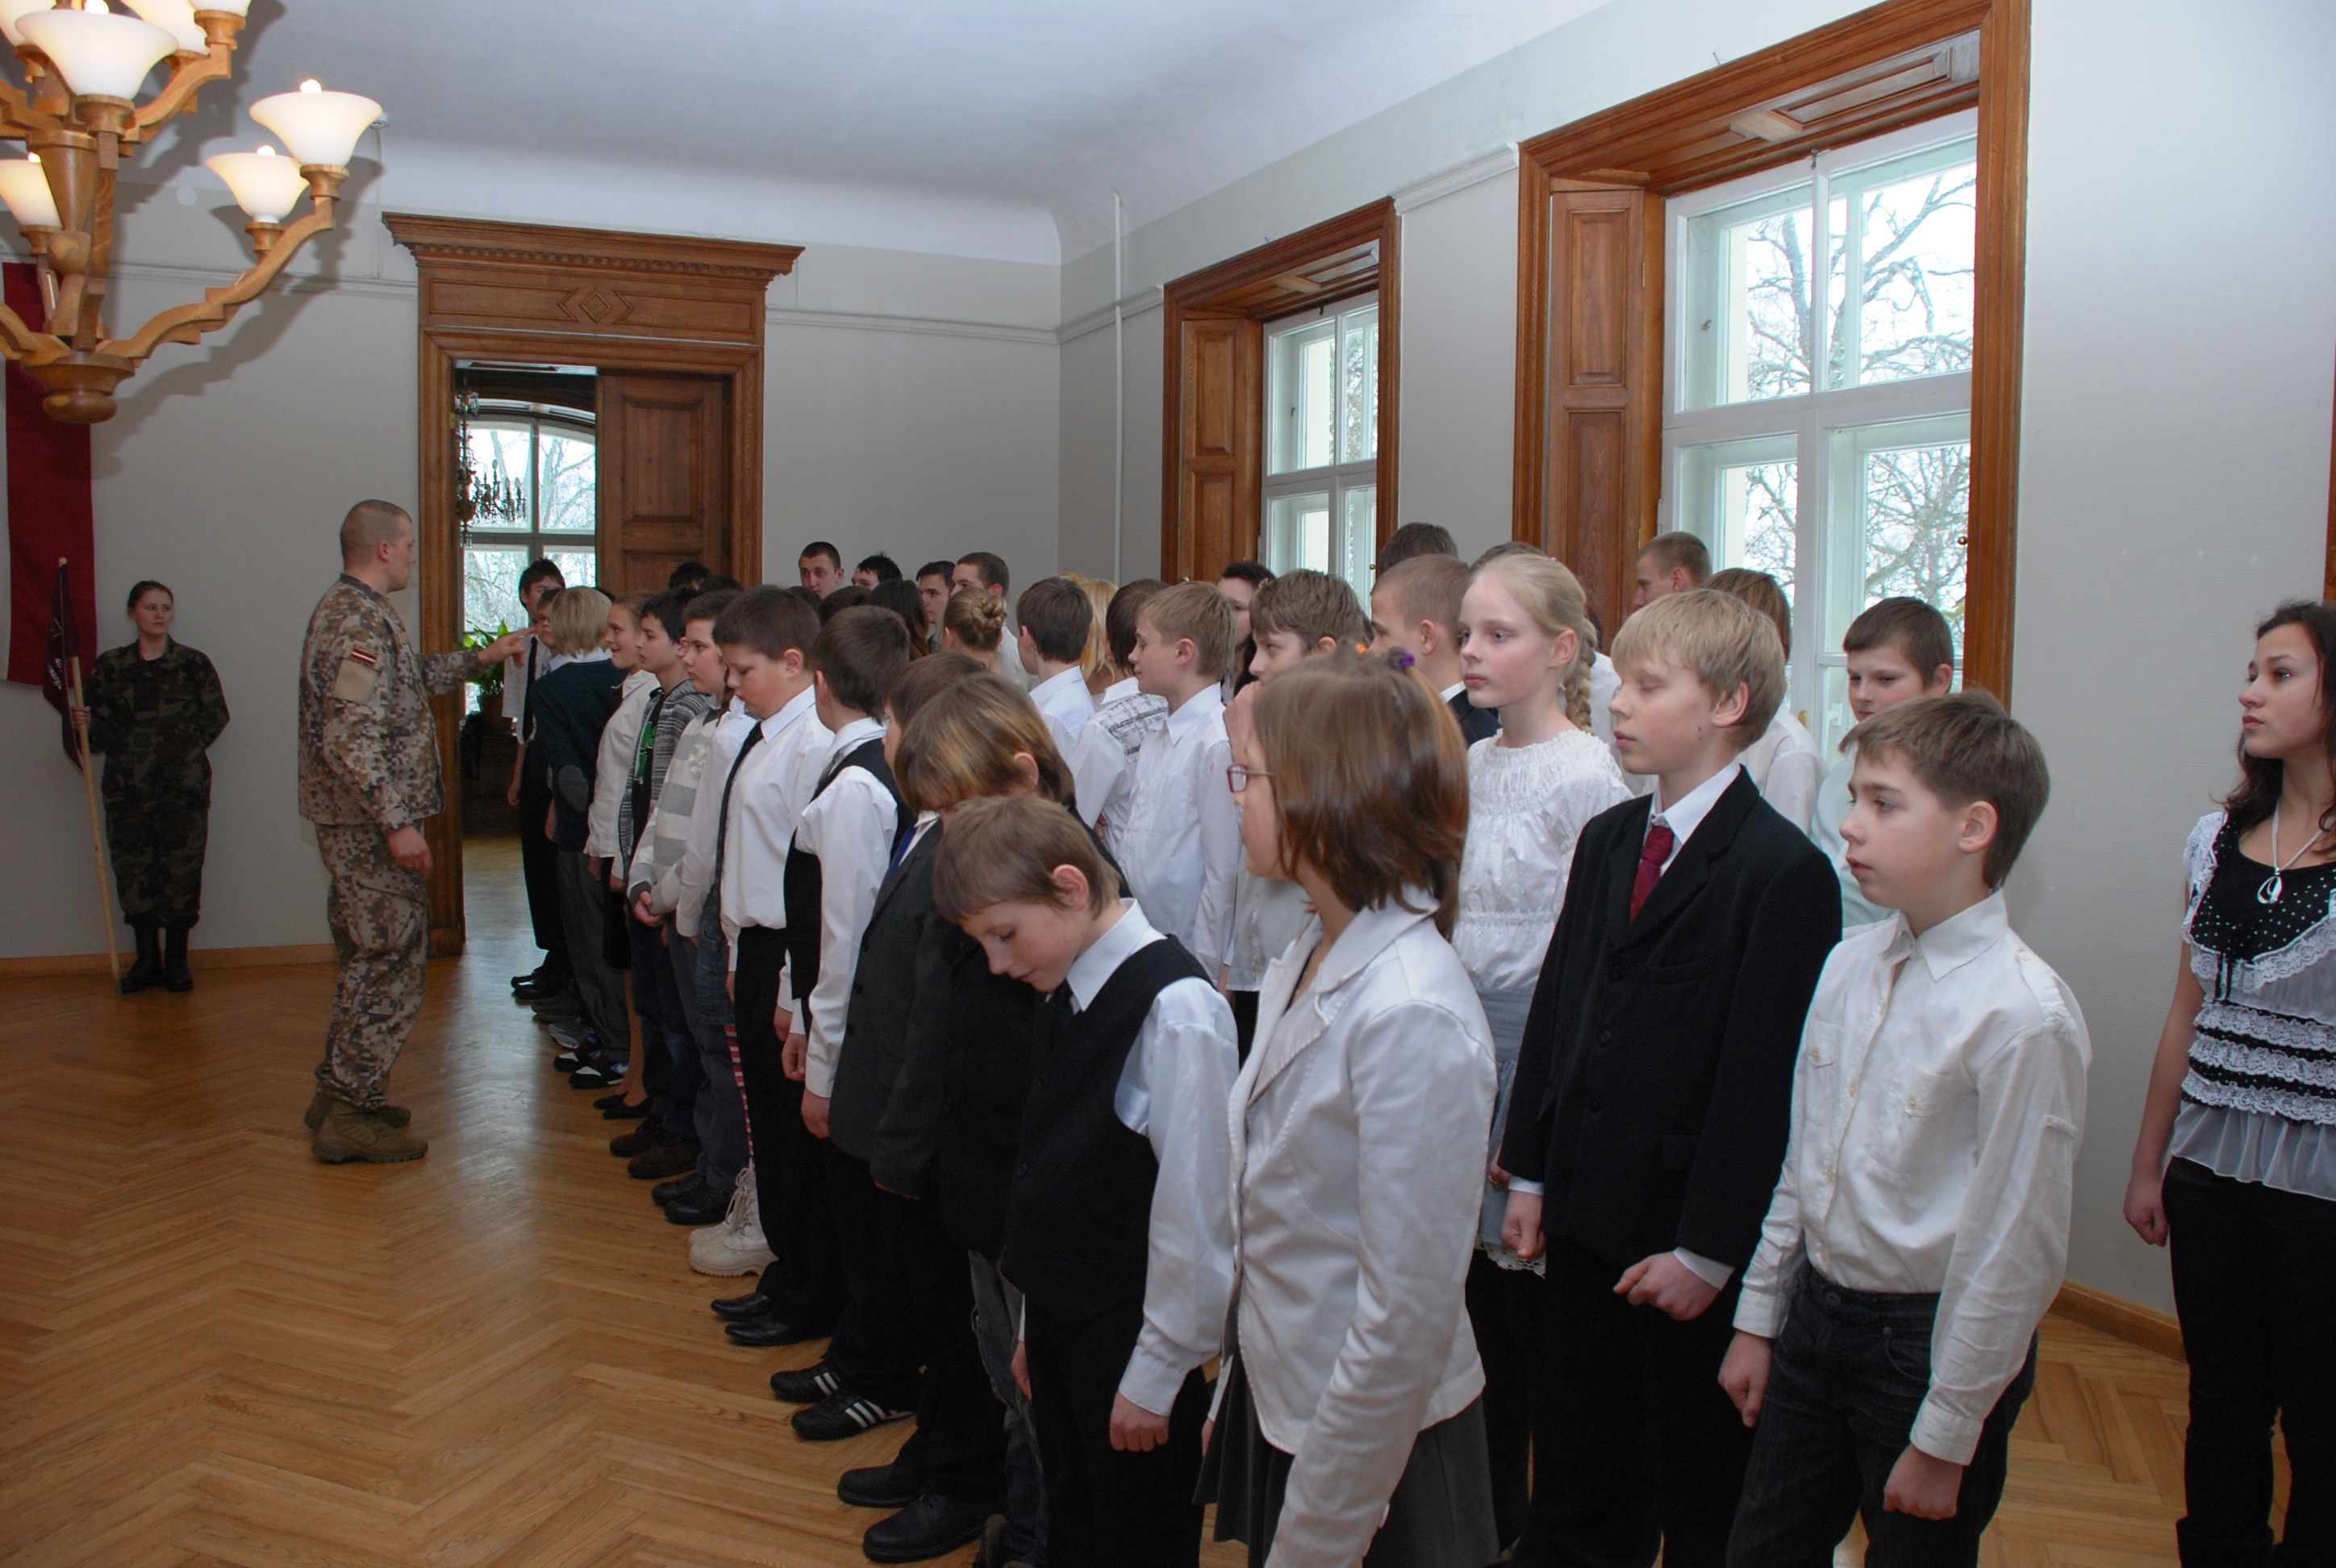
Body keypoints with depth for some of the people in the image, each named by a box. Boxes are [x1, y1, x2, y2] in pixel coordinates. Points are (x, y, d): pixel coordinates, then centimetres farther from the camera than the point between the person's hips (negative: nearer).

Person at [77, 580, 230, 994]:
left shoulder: (193, 664, 4)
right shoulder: (110, 665, 7)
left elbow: (216, 715, 5)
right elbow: (99, 728, 7)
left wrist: (184, 748, -4)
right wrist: (85, 724, -14)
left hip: (183, 785, -1)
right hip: (128, 786, 2)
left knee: (182, 868, -1)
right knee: (132, 868, 3)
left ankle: (176, 960, 9)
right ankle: (147, 959, 14)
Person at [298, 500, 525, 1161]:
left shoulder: (345, 609, 15)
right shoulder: (362, 621, -19)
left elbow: (418, 674, 29)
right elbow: (352, 737, -26)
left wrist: (484, 656, 31)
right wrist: (398, 823, -25)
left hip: (354, 824, 11)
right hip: (371, 826, -11)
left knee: (368, 960, 19)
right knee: (390, 965, -3)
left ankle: (339, 1092, 28)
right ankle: (352, 1114, 4)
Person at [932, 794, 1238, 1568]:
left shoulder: (1175, 1009, -24)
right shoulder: (1064, 995, 2)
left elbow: (1193, 1207, -21)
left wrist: (1156, 1373, -15)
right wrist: (1038, 1324, 13)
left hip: (1131, 1337, -8)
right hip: (1059, 1320, 8)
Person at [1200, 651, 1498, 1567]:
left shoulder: (1413, 1016, -27)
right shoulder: (1310, 957, -1)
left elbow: (1405, 1320, -24)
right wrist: (1231, 1397, 9)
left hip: (1375, 1451, -7)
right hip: (1279, 1404, 7)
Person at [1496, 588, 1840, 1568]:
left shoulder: (1784, 871, -15)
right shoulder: (1606, 840, 8)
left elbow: (1764, 1075, -17)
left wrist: (1708, 1251, -16)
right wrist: (1530, 1174, 7)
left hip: (1686, 1242, -6)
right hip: (1584, 1220, 6)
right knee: (1586, 1489, 20)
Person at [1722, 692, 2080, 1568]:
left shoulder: (2023, 1015, -22)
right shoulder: (1849, 967, 0)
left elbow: (2015, 1250, -19)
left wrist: (1944, 1437, -13)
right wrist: (1757, 1320, 12)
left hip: (1934, 1337, -6)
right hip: (1815, 1313, 6)